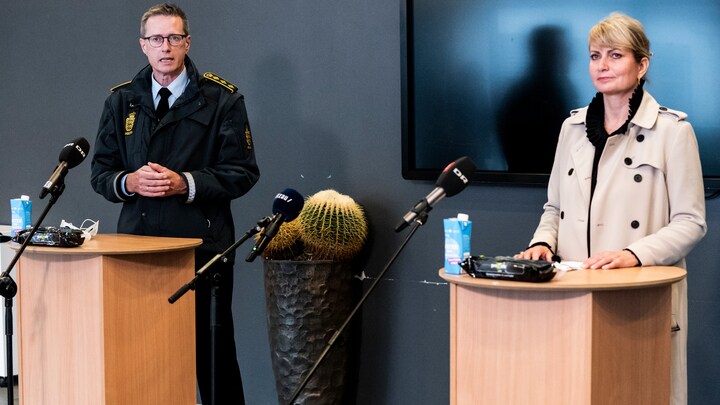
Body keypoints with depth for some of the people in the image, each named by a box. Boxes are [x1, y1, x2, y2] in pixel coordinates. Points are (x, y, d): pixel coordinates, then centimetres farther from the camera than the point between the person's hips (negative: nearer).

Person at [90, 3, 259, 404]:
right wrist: (129, 182, -9)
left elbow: (242, 172, -2)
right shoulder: (122, 101, 12)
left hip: (204, 245, -3)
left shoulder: (222, 98, 1)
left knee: (213, 352, 1)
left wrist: (185, 183, -15)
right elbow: (101, 172, 14)